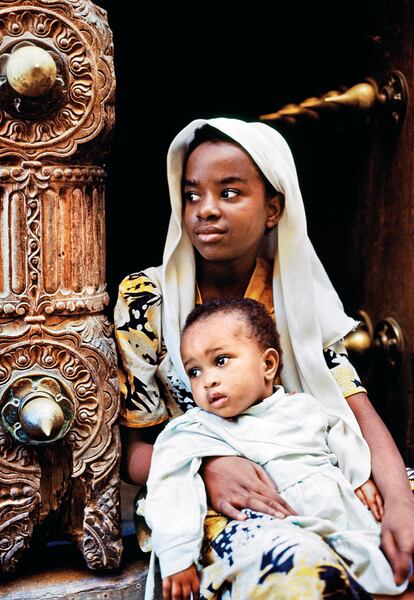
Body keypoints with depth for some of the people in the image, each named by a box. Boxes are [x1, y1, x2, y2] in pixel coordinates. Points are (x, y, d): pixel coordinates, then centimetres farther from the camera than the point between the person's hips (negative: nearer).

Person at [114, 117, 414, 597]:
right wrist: (204, 468, -23)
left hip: (309, 484, 4)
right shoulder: (145, 300, -4)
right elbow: (133, 449, -2)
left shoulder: (296, 296, 6)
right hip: (199, 499, -4)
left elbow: (358, 411, 0)